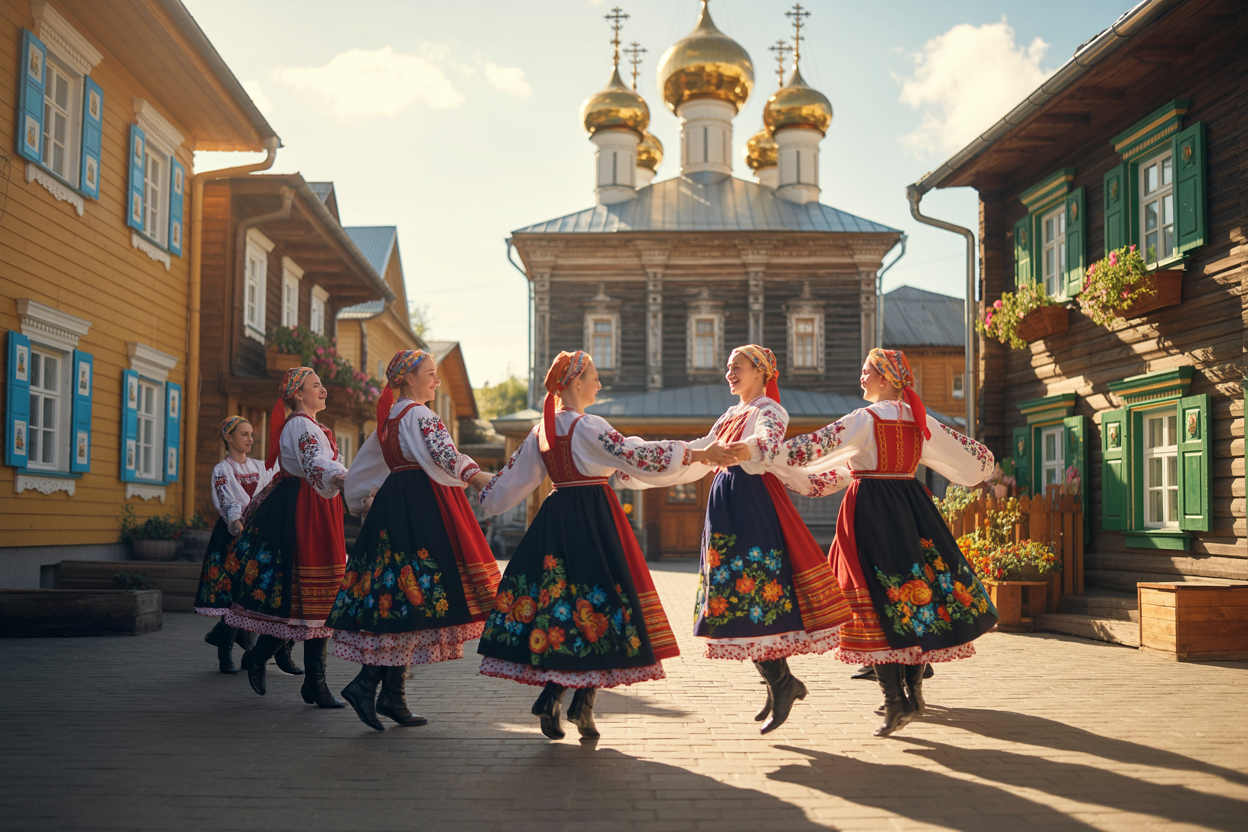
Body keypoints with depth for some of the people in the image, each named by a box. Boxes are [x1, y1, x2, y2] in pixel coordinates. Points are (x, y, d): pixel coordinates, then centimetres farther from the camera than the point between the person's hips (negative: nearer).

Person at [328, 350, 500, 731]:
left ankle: (392, 695, 7)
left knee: (394, 594, 6)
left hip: (393, 502, 9)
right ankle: (367, 684, -10)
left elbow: (363, 468, 29)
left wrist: (360, 499, 45)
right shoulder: (419, 415, -8)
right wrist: (477, 476, -42)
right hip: (421, 504, -9)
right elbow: (443, 452, -27)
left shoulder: (387, 417, 19)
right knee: (413, 595, -9)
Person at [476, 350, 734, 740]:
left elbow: (513, 477, 18)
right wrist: (697, 455, -19)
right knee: (598, 605, 0)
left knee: (559, 600, 10)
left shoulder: (541, 430, 9)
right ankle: (582, 704, 0)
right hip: (593, 520, -7)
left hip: (555, 518, 7)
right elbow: (634, 456, -20)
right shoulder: (588, 426, -12)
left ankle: (551, 698, 6)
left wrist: (484, 493, 38)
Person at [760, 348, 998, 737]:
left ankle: (895, 700, -5)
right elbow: (977, 456, 19)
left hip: (871, 511, -6)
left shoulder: (864, 419, -9)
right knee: (914, 588, 13)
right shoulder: (921, 421, 9)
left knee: (877, 599, -2)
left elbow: (809, 447, -15)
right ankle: (913, 689, 17)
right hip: (912, 508, 6)